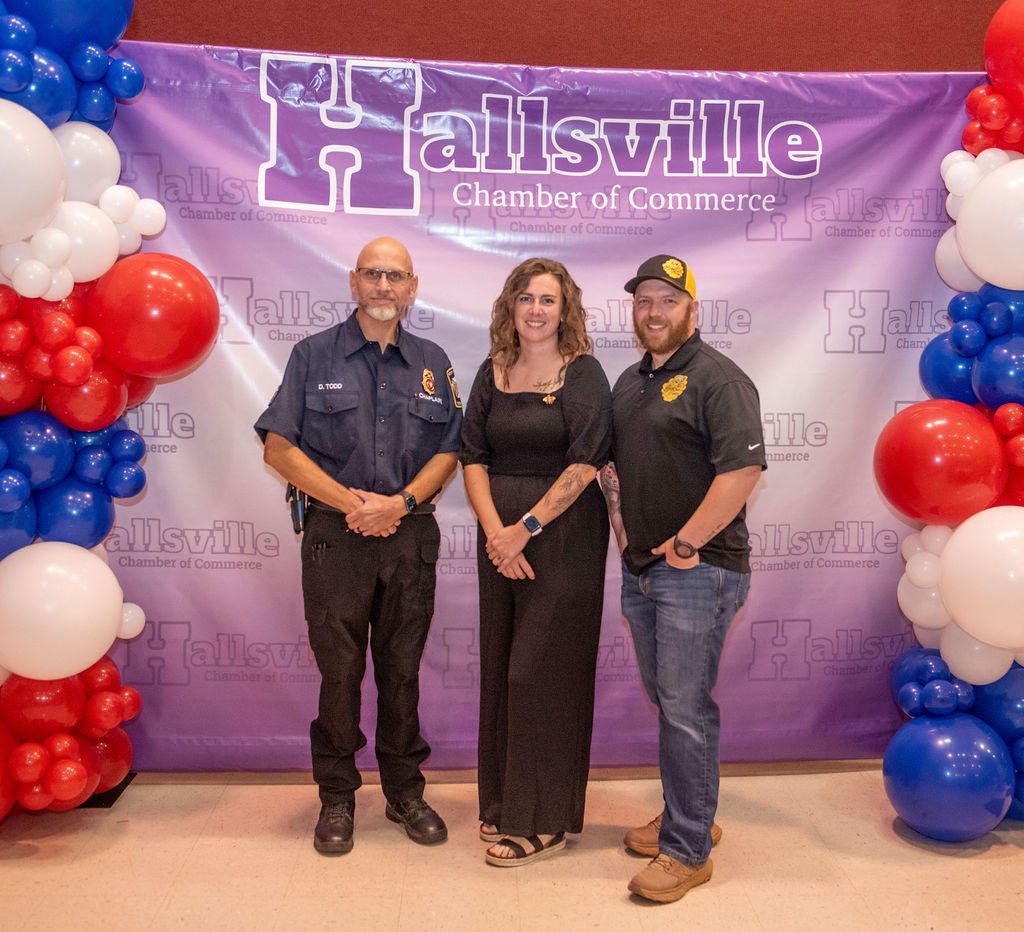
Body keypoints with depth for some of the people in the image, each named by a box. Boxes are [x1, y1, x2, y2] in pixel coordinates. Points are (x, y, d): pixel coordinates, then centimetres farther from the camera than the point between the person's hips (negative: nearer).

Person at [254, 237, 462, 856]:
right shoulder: (314, 355, 4)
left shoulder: (432, 363, 11)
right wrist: (350, 500, -12)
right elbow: (279, 447, -2)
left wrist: (401, 501, -10)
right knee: (339, 669, 5)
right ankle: (337, 798, 22)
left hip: (410, 534, 2)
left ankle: (406, 792, 26)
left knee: (403, 667, 10)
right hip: (336, 534, -2)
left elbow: (448, 451, 7)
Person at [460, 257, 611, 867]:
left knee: (543, 671, -1)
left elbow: (585, 463, -13)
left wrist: (526, 527, -16)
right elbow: (474, 458, 6)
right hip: (500, 537, 5)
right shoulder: (492, 374, 11)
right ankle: (503, 803, 28)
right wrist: (494, 531, -8)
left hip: (563, 537, -5)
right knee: (500, 668, 11)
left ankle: (545, 821, 14)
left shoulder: (583, 373, -4)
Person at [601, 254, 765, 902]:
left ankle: (687, 851, 11)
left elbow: (743, 470, -21)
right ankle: (690, 817, 33)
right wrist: (620, 523, 11)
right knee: (667, 701, 17)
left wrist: (685, 543, -18)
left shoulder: (718, 379, -10)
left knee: (686, 709, -3)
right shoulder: (629, 382, 16)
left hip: (697, 569, -8)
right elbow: (611, 464, 25)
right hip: (640, 569, 8)